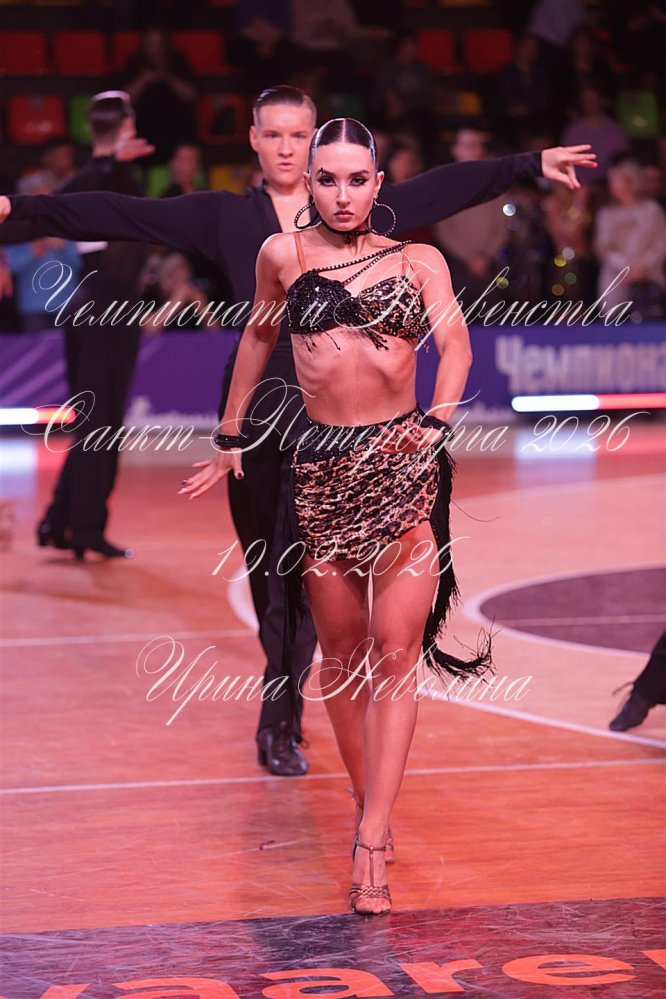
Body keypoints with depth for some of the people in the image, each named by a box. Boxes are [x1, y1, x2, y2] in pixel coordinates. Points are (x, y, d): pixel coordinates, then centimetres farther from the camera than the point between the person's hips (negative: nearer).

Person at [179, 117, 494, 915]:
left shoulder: (419, 261, 8)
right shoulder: (285, 254, 7)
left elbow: (455, 343, -3)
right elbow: (258, 337, 20)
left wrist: (438, 420, -20)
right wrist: (229, 438, 24)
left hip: (405, 462, -1)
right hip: (322, 466, 1)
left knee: (395, 648, -10)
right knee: (341, 651, 6)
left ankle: (370, 843, -13)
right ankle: (369, 803, 20)